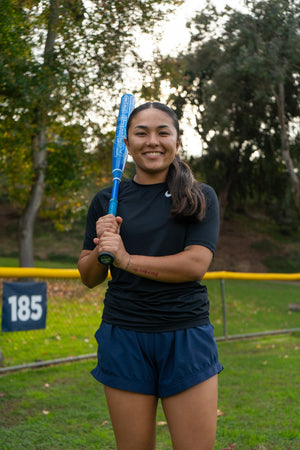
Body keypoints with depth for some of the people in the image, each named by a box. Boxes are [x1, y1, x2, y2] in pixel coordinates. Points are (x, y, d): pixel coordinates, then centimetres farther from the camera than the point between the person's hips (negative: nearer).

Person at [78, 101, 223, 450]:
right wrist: (100, 248, -9)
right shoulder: (107, 201, 8)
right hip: (124, 337, 1)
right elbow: (89, 278, 12)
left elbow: (197, 263, -11)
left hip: (186, 337, -1)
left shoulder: (201, 197, 3)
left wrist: (128, 259, -17)